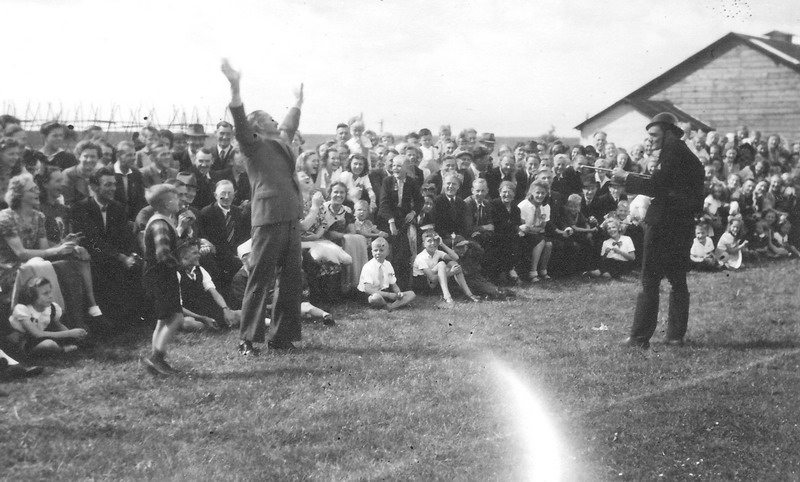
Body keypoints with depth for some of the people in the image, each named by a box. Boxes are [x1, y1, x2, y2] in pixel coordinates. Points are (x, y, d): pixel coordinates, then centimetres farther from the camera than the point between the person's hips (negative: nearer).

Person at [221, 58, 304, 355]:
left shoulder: (281, 142, 22)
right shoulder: (253, 145, 1)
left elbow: (290, 123, 41)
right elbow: (240, 121, -15)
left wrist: (298, 101, 53)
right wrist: (234, 87, -27)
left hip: (291, 219, 8)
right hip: (268, 220, -8)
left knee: (292, 280, 8)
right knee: (260, 280, -6)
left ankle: (281, 336, 16)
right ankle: (247, 339, -1)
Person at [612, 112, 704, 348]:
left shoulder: (672, 151, -11)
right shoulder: (687, 154, 18)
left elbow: (657, 186, -17)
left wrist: (627, 178, -9)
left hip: (663, 222, -9)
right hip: (683, 223, 9)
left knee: (650, 279, -6)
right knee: (677, 279, 12)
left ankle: (640, 336, -5)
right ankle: (676, 334, 14)